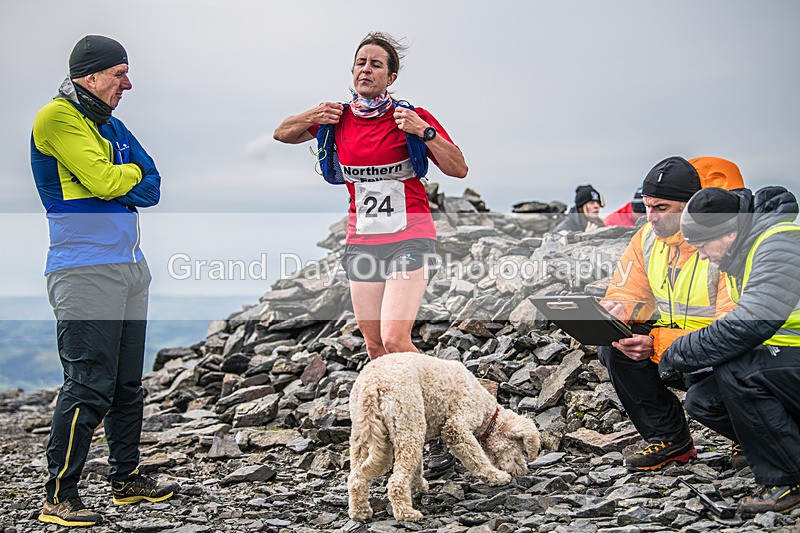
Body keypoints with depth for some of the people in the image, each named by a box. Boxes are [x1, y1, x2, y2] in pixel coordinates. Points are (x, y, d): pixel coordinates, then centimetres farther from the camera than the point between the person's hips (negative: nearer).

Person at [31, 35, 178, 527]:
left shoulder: (111, 124, 19)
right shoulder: (58, 118, -9)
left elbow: (151, 189, 13)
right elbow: (103, 180, -18)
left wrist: (116, 181, -6)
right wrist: (133, 172, 0)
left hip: (130, 266, 9)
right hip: (86, 270, -9)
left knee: (128, 384, 14)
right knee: (89, 387, -11)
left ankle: (127, 478, 25)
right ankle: (59, 498, -5)